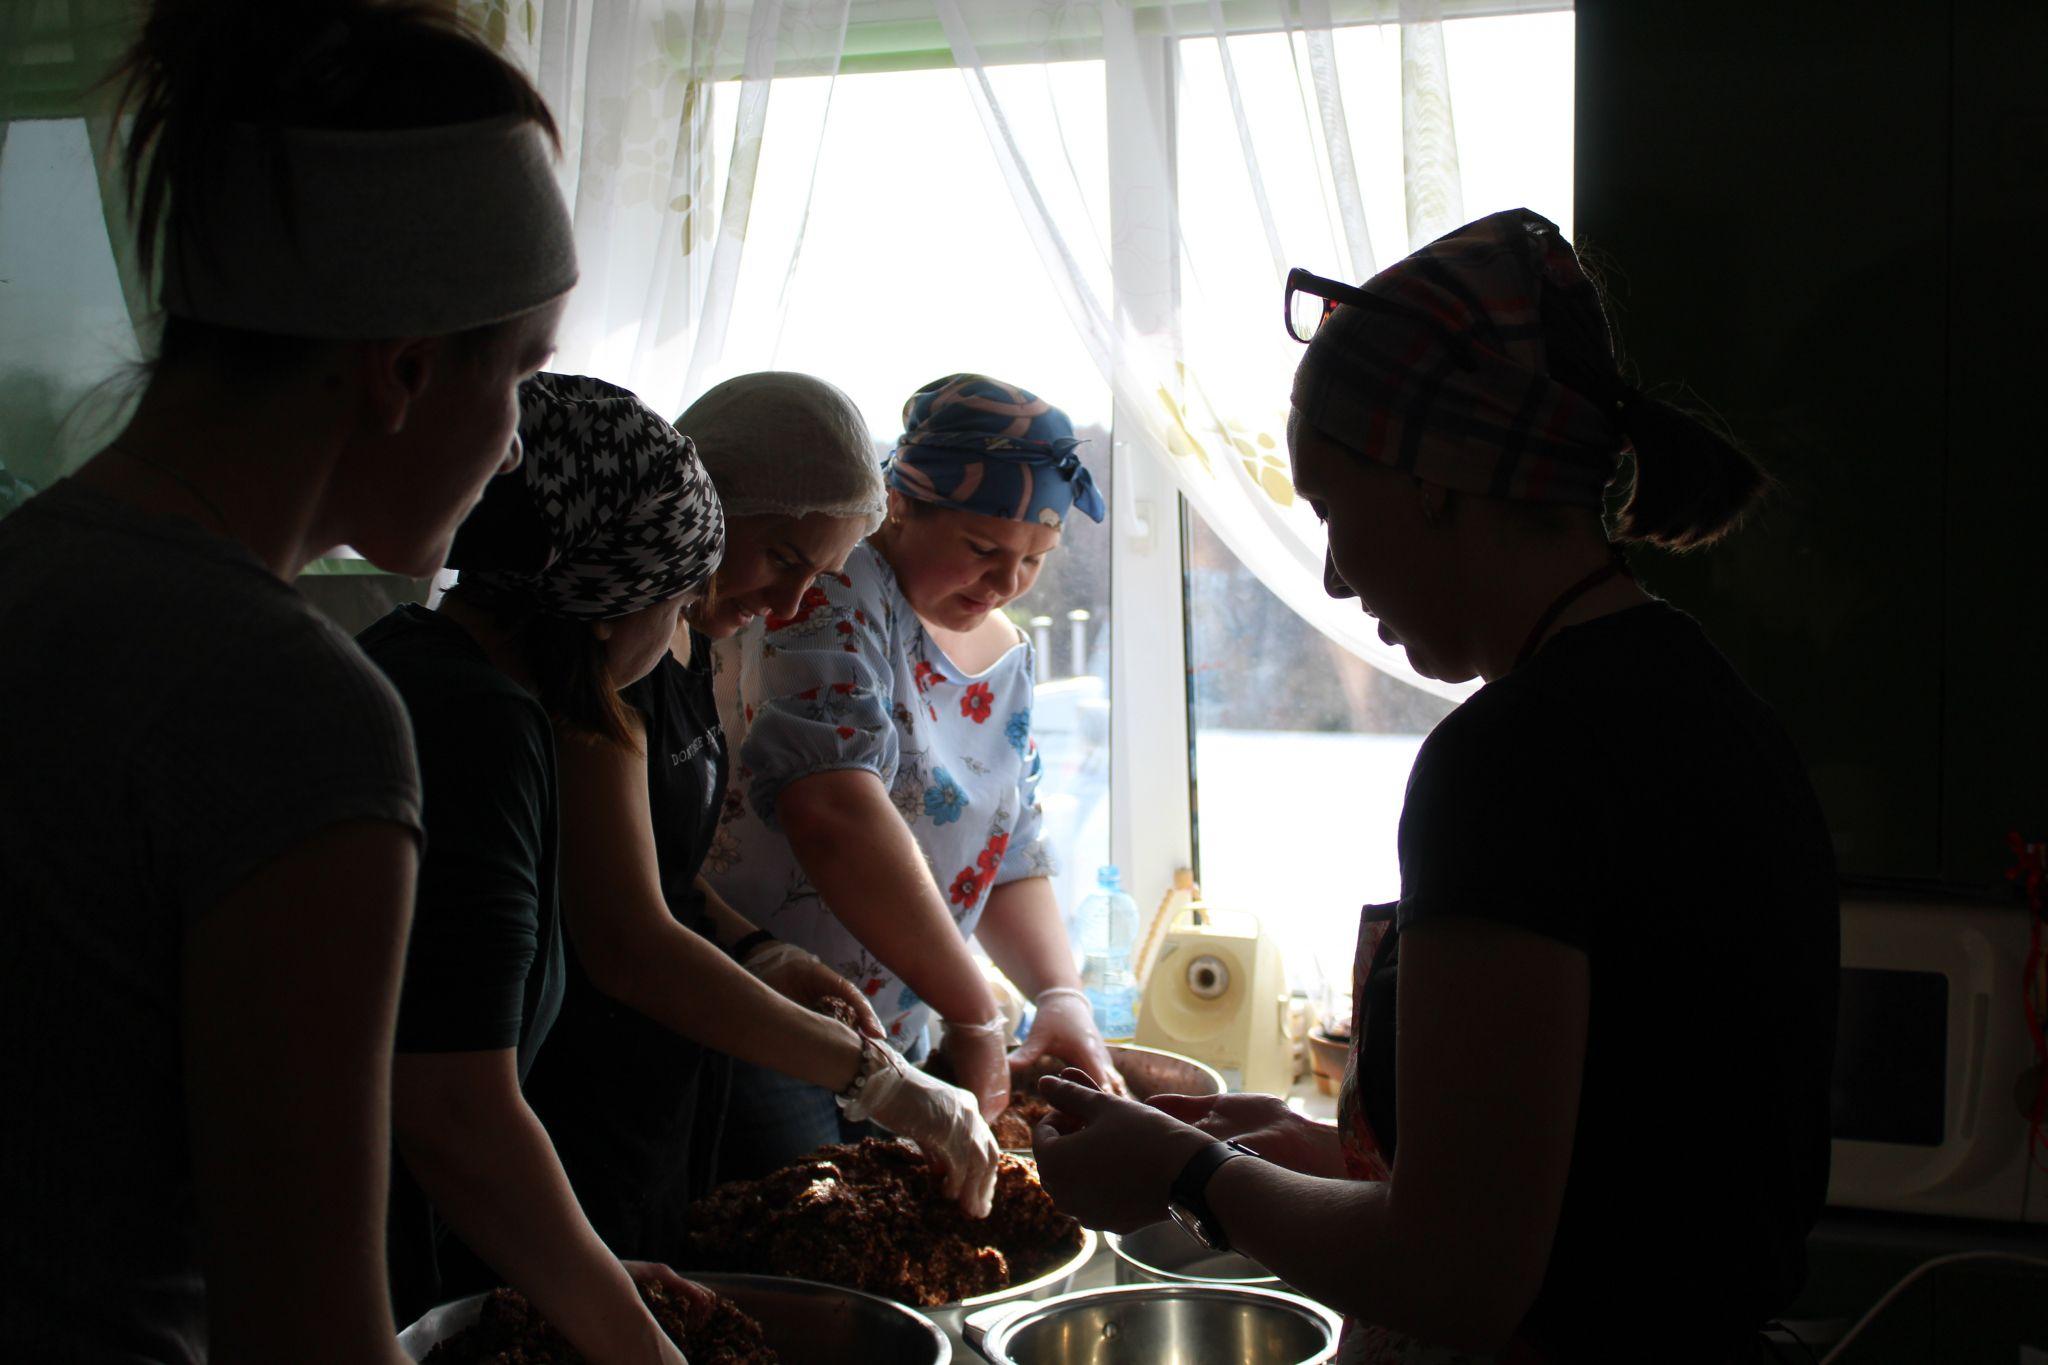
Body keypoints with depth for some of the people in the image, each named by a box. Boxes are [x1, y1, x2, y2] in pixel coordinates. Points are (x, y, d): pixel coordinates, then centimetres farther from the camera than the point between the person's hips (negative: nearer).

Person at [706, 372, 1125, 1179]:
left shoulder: (1003, 655, 10)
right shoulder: (836, 591, -16)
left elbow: (1007, 854, 16)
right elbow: (834, 809, -31)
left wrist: (1059, 993, -4)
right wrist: (972, 1013, -29)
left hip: (890, 1043, 8)